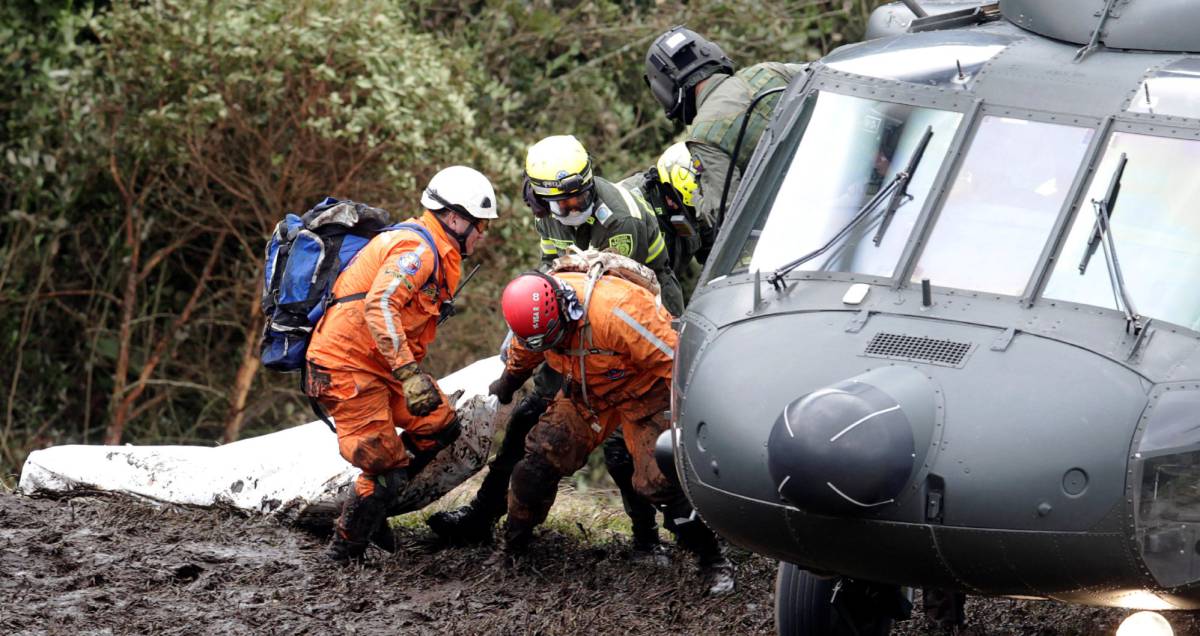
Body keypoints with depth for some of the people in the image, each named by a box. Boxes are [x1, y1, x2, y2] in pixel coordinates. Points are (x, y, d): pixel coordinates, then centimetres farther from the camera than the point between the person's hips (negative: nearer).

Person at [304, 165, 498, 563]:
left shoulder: (434, 251, 16)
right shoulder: (419, 248, -17)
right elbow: (379, 307, -31)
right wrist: (409, 373, -35)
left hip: (377, 365, 10)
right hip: (347, 366, -10)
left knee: (441, 427, 8)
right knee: (385, 468, -10)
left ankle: (375, 502, 15)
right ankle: (344, 551, 5)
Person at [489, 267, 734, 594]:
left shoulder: (614, 312, -40)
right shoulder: (534, 310, -16)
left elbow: (671, 358, -33)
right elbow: (523, 352, 10)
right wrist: (506, 384, 29)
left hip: (644, 392, -6)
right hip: (585, 391, 6)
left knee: (660, 479, -18)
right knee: (542, 455, -1)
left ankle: (713, 561, -6)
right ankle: (512, 544, 20)